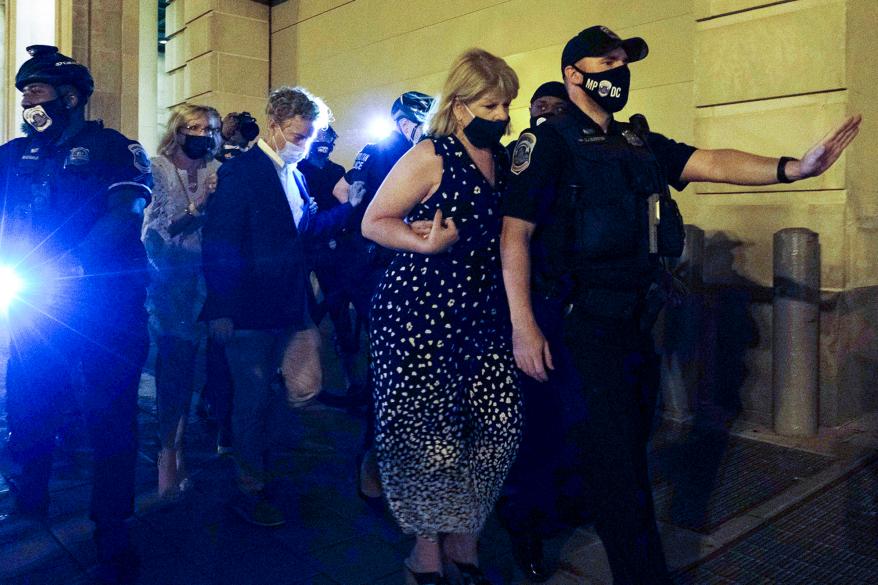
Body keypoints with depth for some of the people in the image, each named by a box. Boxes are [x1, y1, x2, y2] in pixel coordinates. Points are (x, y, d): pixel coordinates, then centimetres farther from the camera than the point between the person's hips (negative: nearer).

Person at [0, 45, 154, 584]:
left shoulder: (110, 148, -1)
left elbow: (126, 217, -15)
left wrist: (66, 269, -25)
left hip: (103, 309, -5)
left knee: (110, 419, 1)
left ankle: (113, 539, 14)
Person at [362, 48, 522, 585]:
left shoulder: (504, 161, 14)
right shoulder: (430, 158, -6)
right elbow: (373, 222, -8)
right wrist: (428, 243, -22)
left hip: (483, 315, 7)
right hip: (420, 314, -6)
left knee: (502, 425, 3)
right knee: (431, 435, -1)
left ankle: (464, 540, 25)